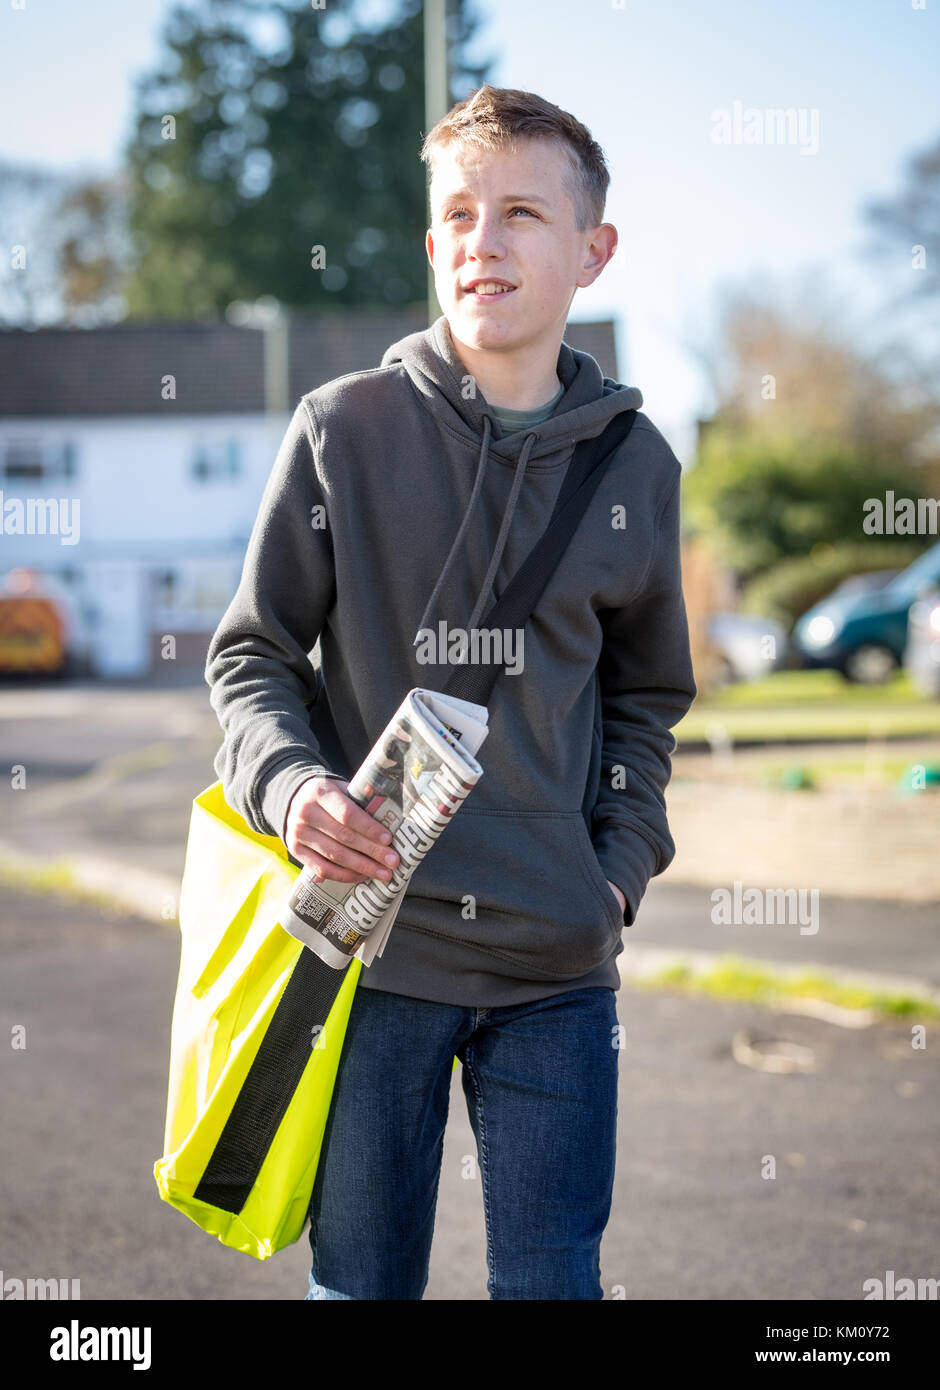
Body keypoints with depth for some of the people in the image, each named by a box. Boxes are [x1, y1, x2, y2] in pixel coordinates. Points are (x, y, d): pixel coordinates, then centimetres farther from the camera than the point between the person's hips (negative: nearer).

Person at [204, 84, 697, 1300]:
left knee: (554, 1278, 7)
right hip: (369, 937, -1)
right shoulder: (344, 427, -2)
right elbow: (250, 654, 3)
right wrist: (289, 783, -16)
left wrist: (621, 864, 3)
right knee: (361, 1279, 9)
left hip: (558, 962, 2)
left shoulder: (635, 463, 6)